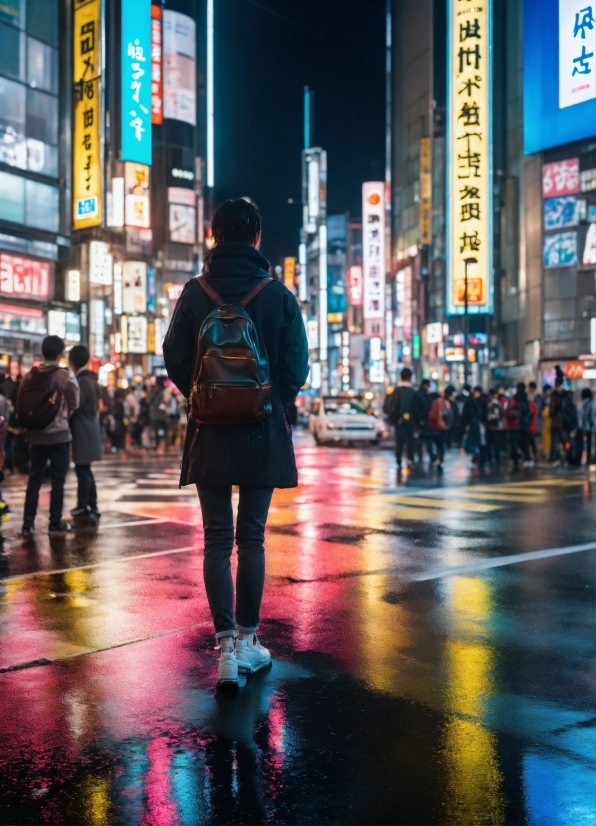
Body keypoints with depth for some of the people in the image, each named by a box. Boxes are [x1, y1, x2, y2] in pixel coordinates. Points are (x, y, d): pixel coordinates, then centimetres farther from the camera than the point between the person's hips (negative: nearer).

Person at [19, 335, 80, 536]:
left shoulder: (29, 376, 2)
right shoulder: (66, 376, -10)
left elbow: (20, 403, 2)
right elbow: (74, 405, -3)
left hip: (35, 434, 4)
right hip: (59, 434, -4)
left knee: (34, 478, 10)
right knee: (57, 480, 4)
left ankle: (28, 523, 10)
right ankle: (55, 524, 7)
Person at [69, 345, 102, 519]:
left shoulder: (80, 381, -15)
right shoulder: (92, 379, 13)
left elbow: (75, 407, -16)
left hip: (82, 430, -9)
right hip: (91, 428, 9)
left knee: (82, 470, -3)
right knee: (85, 470, 13)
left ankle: (84, 507, 1)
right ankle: (91, 506, 16)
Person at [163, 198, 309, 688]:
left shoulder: (195, 293, -1)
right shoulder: (278, 295, -4)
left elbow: (175, 360, -1)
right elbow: (297, 366, -3)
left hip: (210, 433, 0)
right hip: (263, 434, 0)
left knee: (217, 540, 5)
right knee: (252, 539, 9)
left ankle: (228, 645, 0)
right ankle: (248, 641, 16)